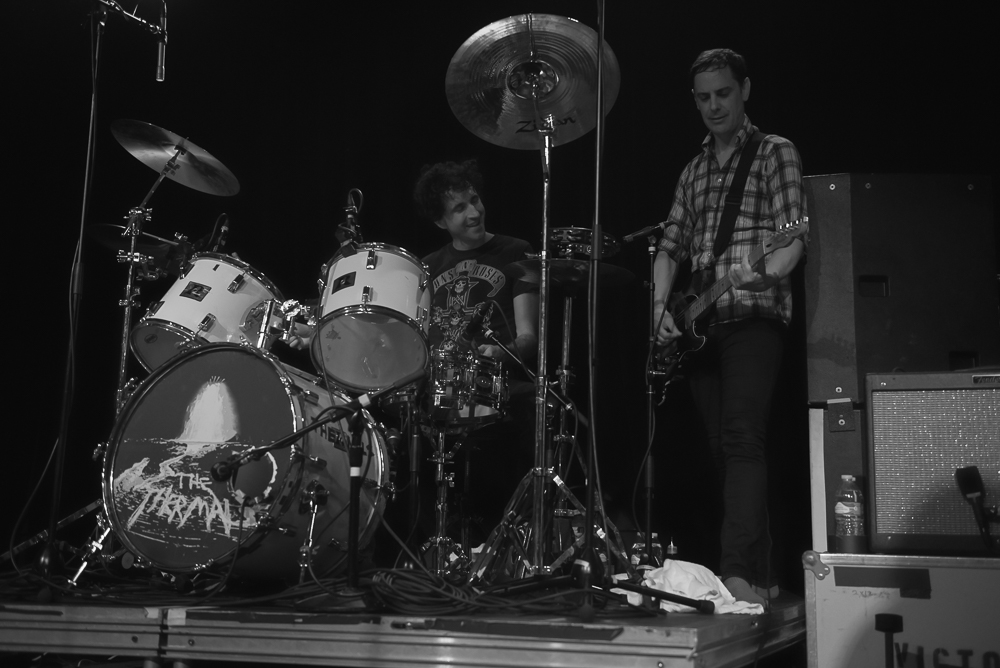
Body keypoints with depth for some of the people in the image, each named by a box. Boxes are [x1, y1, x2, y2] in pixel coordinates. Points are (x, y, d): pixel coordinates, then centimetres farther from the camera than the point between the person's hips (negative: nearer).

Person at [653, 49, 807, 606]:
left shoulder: (776, 153, 4)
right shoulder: (694, 171, 21)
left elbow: (794, 235, -9)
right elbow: (670, 246, 18)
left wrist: (766, 271, -30)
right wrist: (660, 306, 1)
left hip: (753, 316, -6)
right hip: (699, 324, 7)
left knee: (741, 440, -19)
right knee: (724, 449, 5)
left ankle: (740, 576, -24)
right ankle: (762, 577, 12)